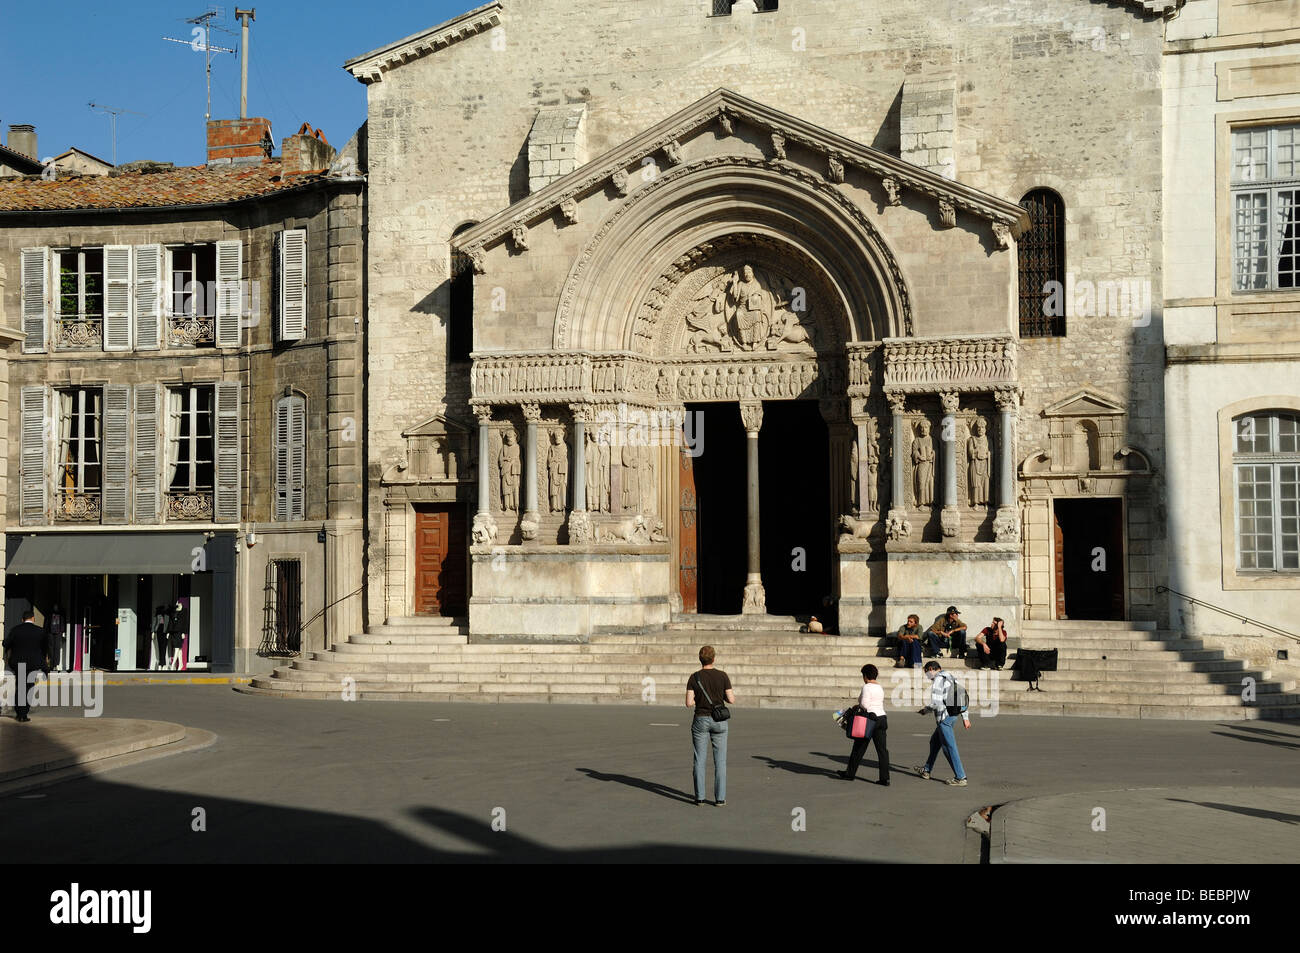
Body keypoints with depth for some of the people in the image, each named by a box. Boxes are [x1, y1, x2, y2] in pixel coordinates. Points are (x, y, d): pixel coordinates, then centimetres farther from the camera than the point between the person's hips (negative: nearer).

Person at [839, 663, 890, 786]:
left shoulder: (866, 687, -11)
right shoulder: (880, 688, 14)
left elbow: (865, 704, -20)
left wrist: (858, 706, 0)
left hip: (869, 720, -7)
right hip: (881, 718, 7)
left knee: (859, 748, 8)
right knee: (882, 749, 1)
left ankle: (850, 773, 21)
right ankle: (885, 779, -5)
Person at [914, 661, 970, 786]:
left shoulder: (937, 681, -14)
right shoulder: (951, 679, 15)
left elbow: (936, 703, -22)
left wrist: (926, 709, -2)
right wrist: (965, 717, 16)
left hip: (943, 717, -10)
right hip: (952, 715, 10)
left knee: (949, 748, -5)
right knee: (934, 742, 22)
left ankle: (960, 778, -3)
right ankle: (926, 771, 34)